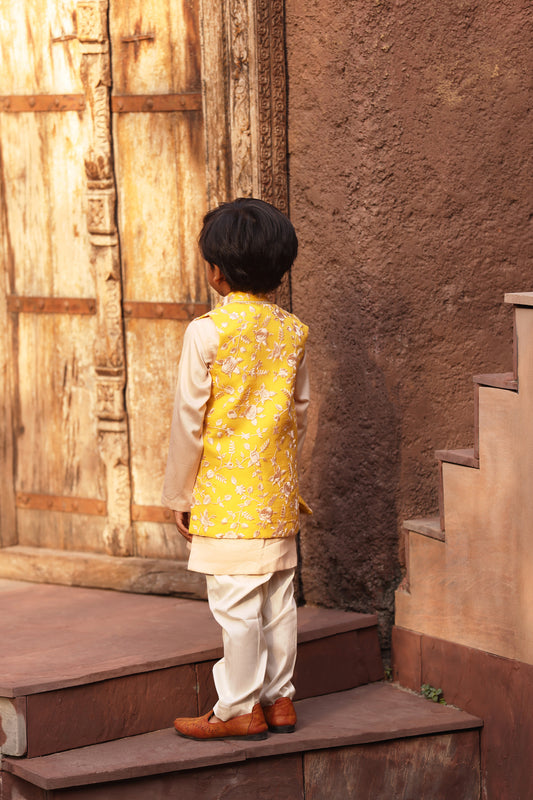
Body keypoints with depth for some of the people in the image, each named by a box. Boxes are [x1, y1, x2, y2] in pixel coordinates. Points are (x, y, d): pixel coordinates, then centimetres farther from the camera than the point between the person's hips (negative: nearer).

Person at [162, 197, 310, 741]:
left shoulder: (207, 332, -13)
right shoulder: (292, 329, 4)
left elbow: (188, 420, -9)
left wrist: (178, 494, -1)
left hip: (225, 492, -6)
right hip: (278, 492, 6)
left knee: (236, 604, -1)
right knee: (278, 598, 12)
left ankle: (240, 710, 5)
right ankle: (279, 698, 20)